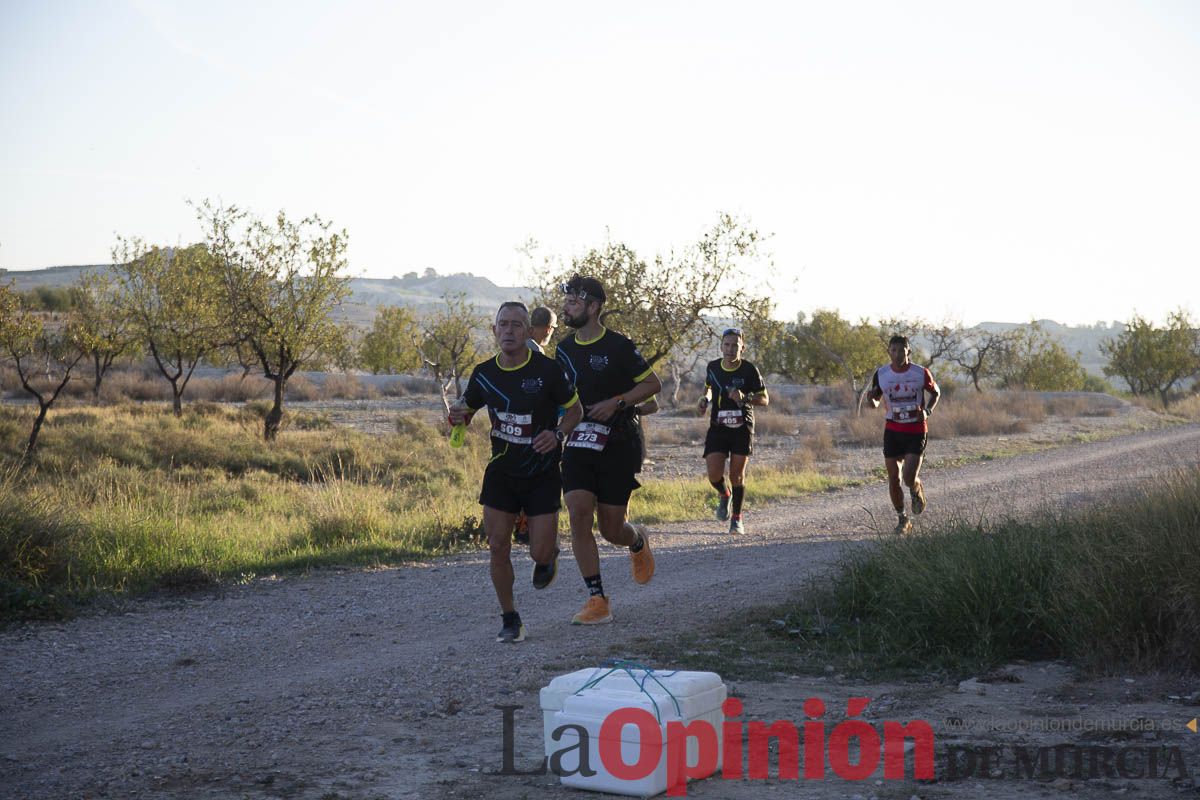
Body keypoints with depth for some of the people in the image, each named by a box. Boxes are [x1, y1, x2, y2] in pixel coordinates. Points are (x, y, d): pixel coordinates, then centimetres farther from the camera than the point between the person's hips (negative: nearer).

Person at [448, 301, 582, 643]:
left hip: (543, 473, -3)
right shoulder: (483, 374, -2)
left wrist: (558, 434, -20)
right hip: (501, 471, 3)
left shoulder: (547, 369, -13)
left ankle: (547, 556, 34)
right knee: (497, 547, -4)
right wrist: (458, 415, -12)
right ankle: (510, 620, 12)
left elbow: (574, 408, -1)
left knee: (540, 553, -5)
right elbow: (466, 409, 12)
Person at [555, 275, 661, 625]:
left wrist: (617, 402, -16)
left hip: (617, 444, -4)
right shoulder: (564, 349, 8)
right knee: (578, 514, -14)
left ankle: (638, 540, 39)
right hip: (578, 442, 4)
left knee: (610, 529, 0)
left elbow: (653, 383, -4)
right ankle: (598, 600, -9)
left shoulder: (618, 346, -8)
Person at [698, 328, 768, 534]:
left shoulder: (750, 370, -9)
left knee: (737, 474, 2)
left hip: (742, 428, -2)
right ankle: (724, 495, 25)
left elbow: (764, 399, -4)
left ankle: (737, 518, 19)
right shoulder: (713, 367, 0)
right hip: (717, 428, 2)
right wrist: (705, 398, -1)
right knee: (714, 474, -11)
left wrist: (745, 398, -22)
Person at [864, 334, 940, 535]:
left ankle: (917, 491, 23)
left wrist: (927, 411, -9)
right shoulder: (881, 374, -2)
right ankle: (902, 518, 20)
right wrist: (871, 398, -16)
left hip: (917, 431, -2)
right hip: (892, 431, 2)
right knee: (893, 479, 2)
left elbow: (935, 392, 10)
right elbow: (875, 403, 9)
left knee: (909, 477, -15)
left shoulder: (921, 373, -7)